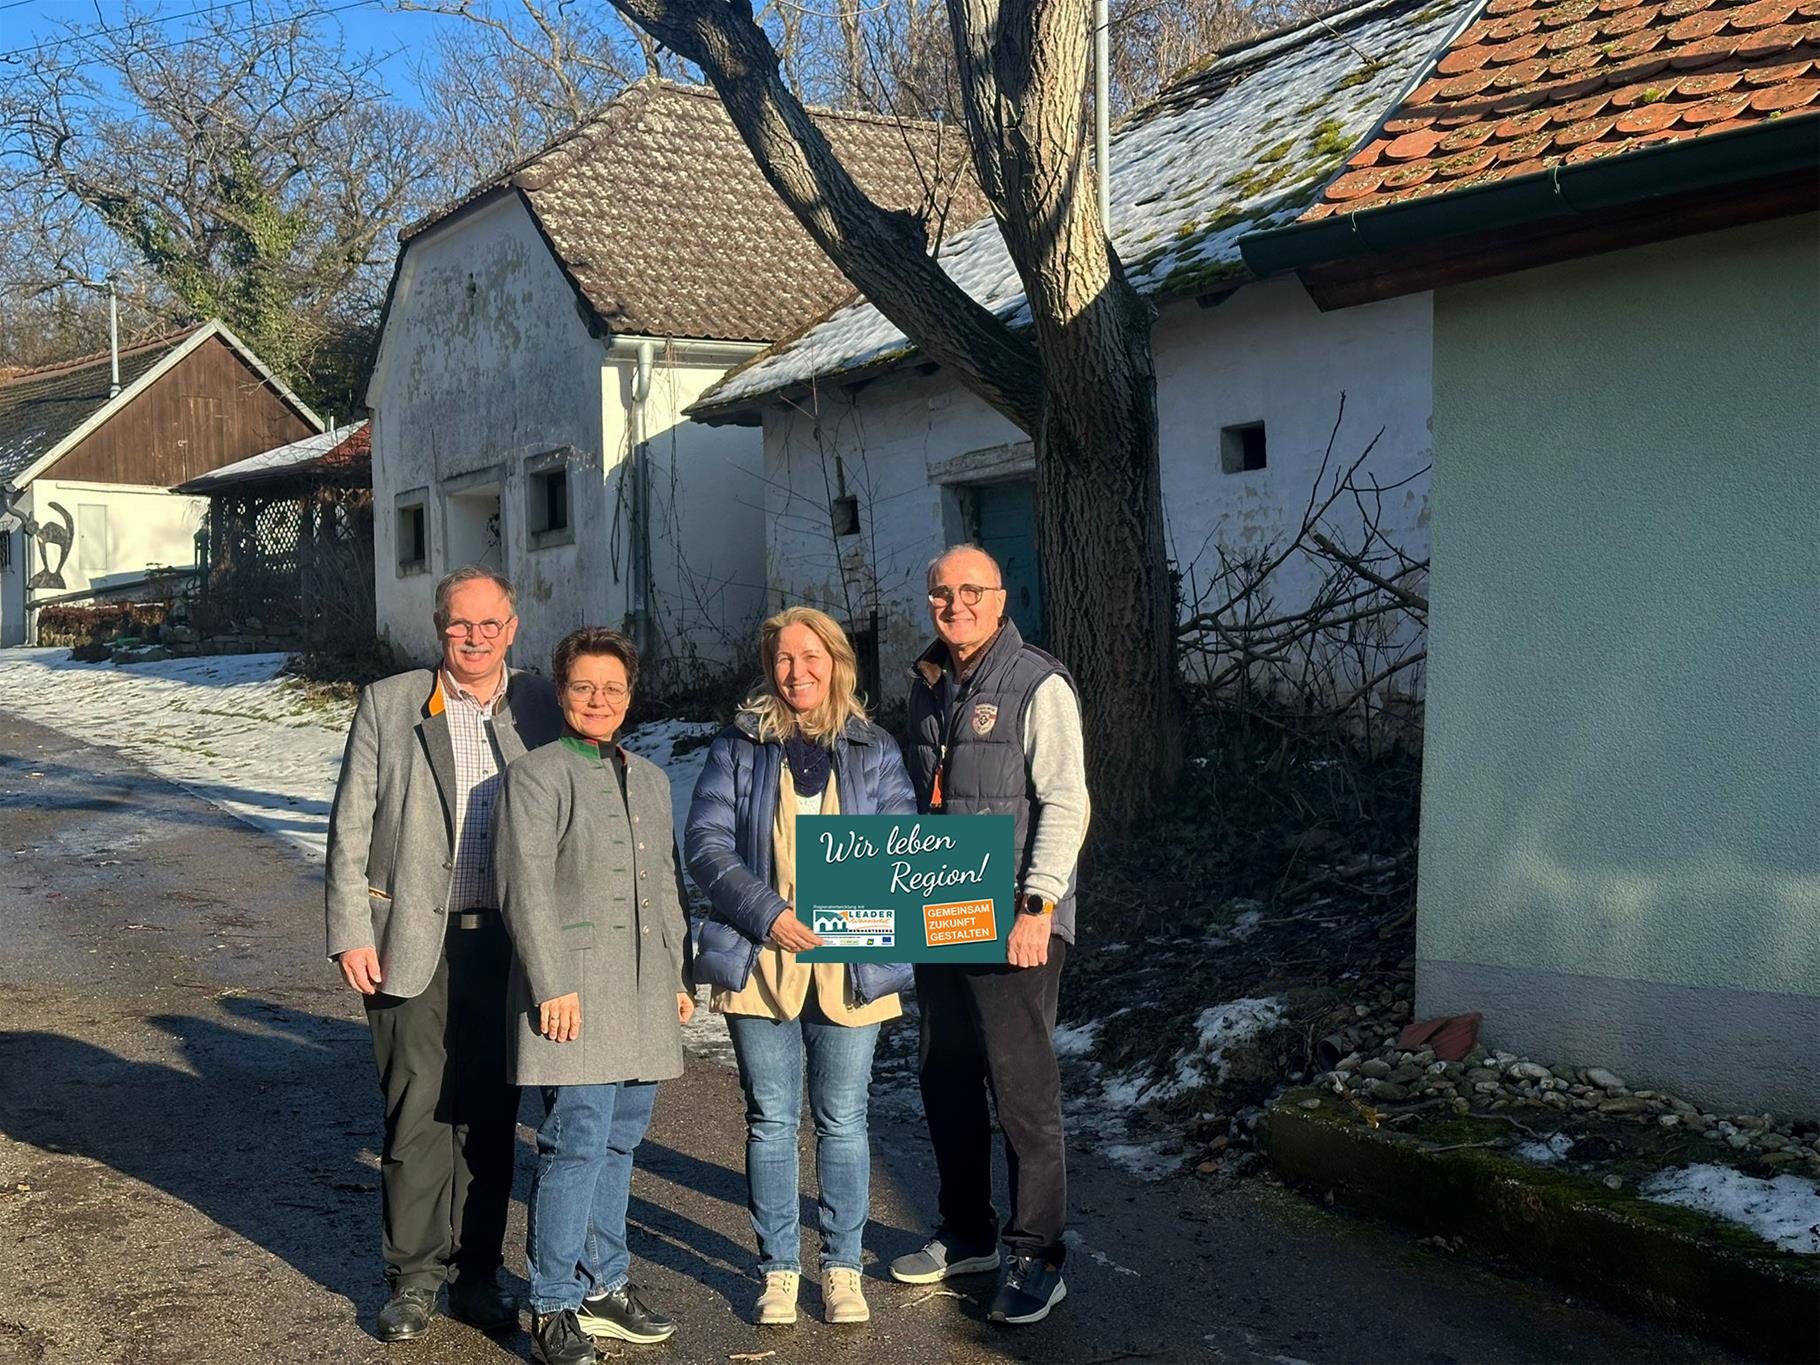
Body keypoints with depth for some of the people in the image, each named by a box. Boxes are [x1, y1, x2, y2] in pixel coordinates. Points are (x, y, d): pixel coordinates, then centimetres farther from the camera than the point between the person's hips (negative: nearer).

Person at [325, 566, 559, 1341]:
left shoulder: (541, 709, 6)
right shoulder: (388, 704, 3)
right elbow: (350, 827, 2)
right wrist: (351, 934, -4)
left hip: (508, 942, 2)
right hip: (414, 938, -1)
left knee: (490, 1113, 8)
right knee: (417, 1110, 0)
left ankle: (476, 1273, 21)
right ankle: (414, 1277, 14)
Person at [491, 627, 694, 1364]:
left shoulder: (650, 778, 18)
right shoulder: (535, 775, -4)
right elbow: (525, 888, -10)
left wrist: (680, 974, 18)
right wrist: (553, 985, -15)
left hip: (644, 996, 7)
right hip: (576, 990, -7)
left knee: (620, 1141, 12)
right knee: (578, 1144, -8)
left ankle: (604, 1285, 24)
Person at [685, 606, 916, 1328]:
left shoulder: (874, 750, 8)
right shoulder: (739, 747, 4)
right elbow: (706, 843, -3)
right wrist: (768, 914, -15)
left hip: (850, 964, 1)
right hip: (760, 962, 0)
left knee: (842, 1122, 8)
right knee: (771, 1121, 7)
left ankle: (842, 1267, 21)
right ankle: (778, 1269, 20)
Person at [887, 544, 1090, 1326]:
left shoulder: (1037, 684, -9)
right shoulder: (927, 684, 13)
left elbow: (1065, 803, -14)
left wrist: (1037, 907, -20)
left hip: (1013, 922, -7)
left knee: (1022, 1086, -3)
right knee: (945, 1078, 14)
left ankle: (1036, 1256, 9)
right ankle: (968, 1233, 30)